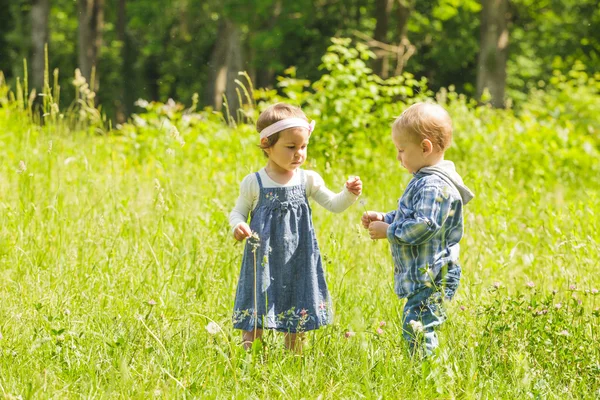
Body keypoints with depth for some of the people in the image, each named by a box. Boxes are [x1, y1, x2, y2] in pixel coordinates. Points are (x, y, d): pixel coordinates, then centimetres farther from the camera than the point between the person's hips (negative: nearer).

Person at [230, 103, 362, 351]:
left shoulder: (308, 180, 1)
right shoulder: (253, 183, -3)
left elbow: (333, 205, 1)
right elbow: (238, 212, 6)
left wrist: (349, 194, -18)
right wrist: (237, 227, -16)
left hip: (298, 261, 2)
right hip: (264, 261, -2)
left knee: (296, 323, 9)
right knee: (254, 318, -2)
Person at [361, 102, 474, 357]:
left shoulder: (435, 186, -19)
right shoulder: (424, 181, 16)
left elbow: (424, 226, -27)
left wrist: (388, 231, -16)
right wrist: (384, 218, 14)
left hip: (432, 276, -11)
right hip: (421, 276, 11)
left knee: (416, 327, -16)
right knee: (415, 328, 13)